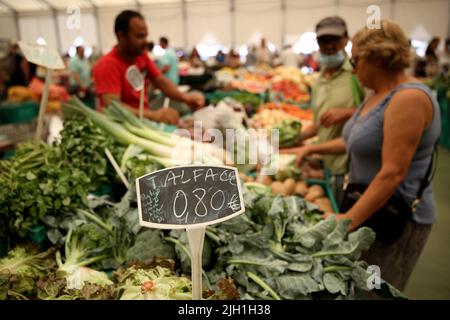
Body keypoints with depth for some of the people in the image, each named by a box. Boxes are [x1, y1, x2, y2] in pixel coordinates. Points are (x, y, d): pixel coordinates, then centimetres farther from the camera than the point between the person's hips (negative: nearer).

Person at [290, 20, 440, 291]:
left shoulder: (409, 98, -23)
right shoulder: (380, 94, 7)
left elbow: (392, 173, -27)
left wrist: (350, 219, -23)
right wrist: (314, 148, 18)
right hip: (371, 207, 9)